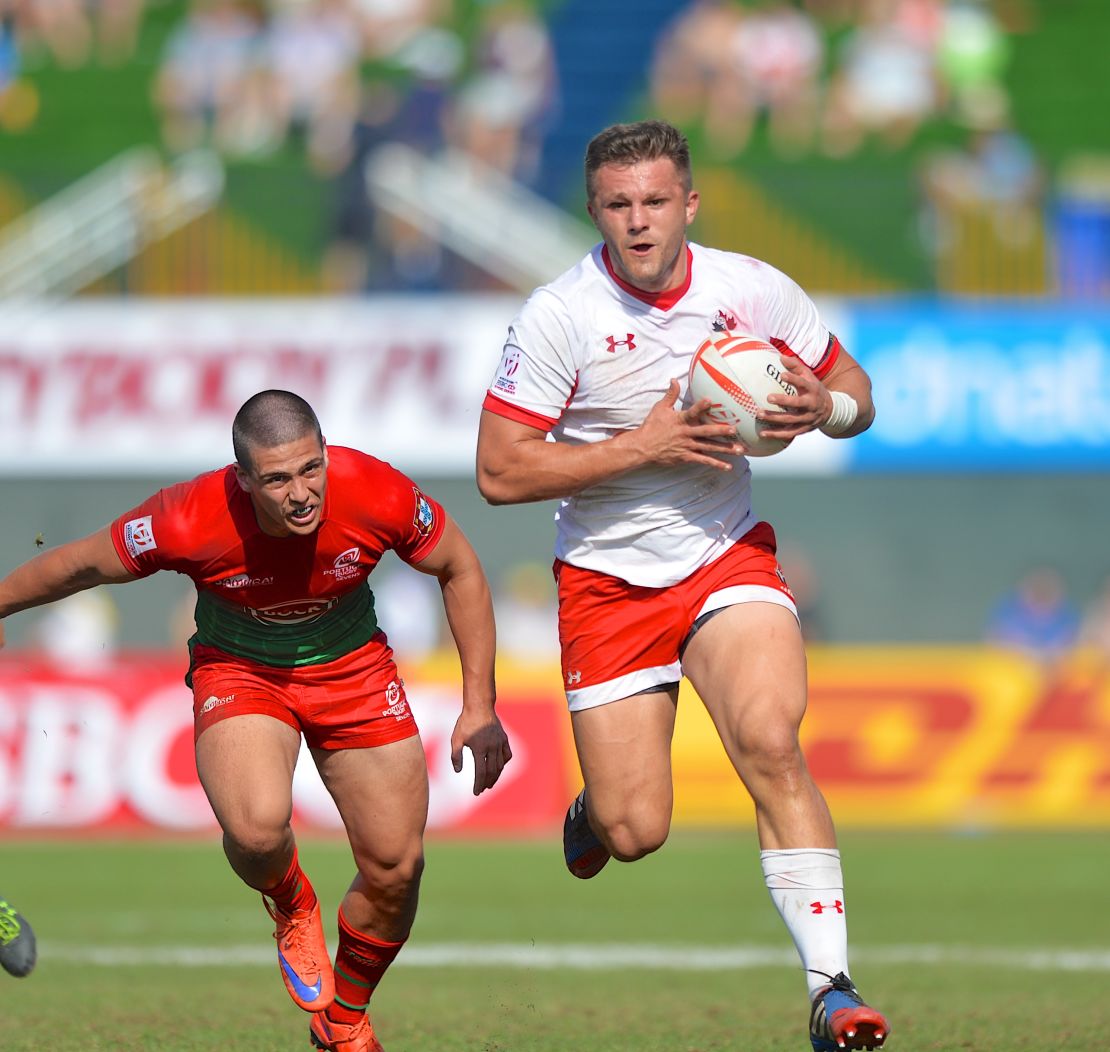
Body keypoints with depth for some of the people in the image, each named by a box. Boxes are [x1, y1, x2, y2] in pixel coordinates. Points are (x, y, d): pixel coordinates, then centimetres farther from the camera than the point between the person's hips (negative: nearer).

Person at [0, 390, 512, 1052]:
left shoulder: (377, 496, -27)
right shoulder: (191, 522, -31)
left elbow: (460, 570, -8)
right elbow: (82, 566, -12)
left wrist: (480, 707, -7)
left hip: (352, 667, 2)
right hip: (238, 670, -2)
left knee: (395, 871, 0)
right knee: (257, 828, -32)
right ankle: (293, 908, 7)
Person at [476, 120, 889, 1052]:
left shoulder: (753, 290, -3)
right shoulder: (560, 317, -12)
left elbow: (855, 392, 10)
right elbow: (500, 472, -14)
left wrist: (822, 406, -15)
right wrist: (643, 445, -21)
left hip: (728, 558, 1)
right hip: (608, 581, -1)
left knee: (770, 741, -26)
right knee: (636, 834, -3)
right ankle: (593, 809, 38)